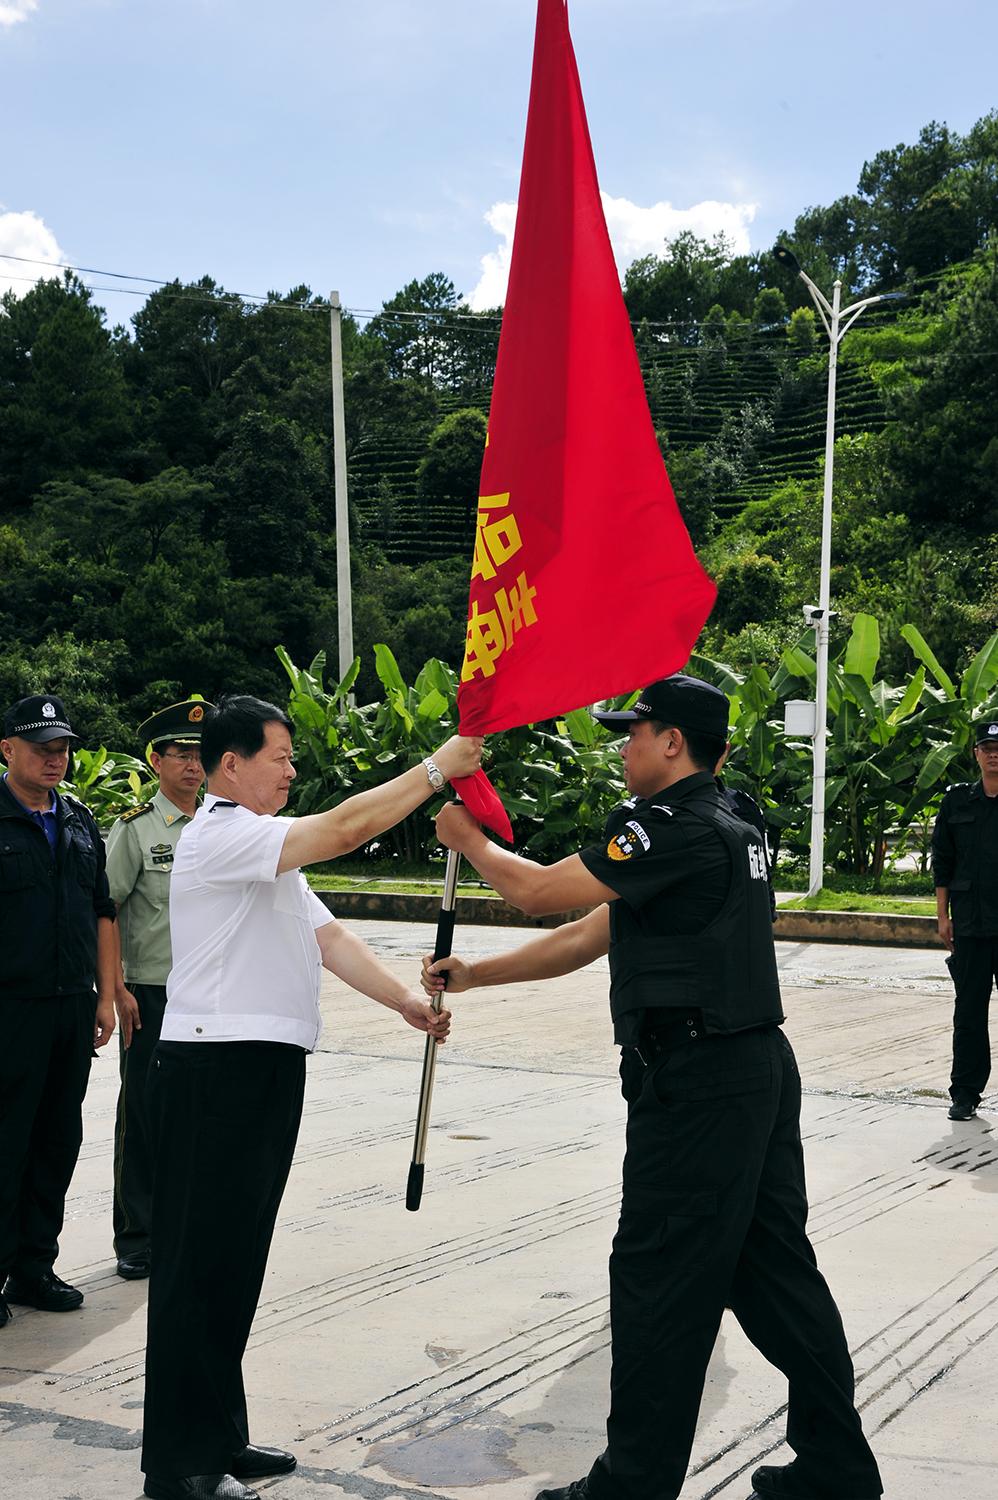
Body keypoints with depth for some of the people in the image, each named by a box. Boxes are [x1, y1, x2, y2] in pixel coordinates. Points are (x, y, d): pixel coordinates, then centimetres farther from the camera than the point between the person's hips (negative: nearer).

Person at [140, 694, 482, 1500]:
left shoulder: (270, 852, 22)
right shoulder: (220, 835, -12)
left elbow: (328, 935, 15)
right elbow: (344, 828, -23)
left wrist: (405, 998, 3)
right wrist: (437, 769, -16)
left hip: (266, 1070, 10)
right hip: (216, 1068, -10)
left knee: (237, 1263, 15)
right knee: (198, 1267, -4)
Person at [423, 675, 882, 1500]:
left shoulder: (675, 827, -15)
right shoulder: (726, 829, 16)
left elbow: (536, 890, -12)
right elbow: (587, 936, 18)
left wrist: (469, 840, 7)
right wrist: (473, 974, 18)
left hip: (696, 1082, -10)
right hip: (760, 1068, 10)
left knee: (658, 1279, 0)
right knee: (775, 1268, 15)